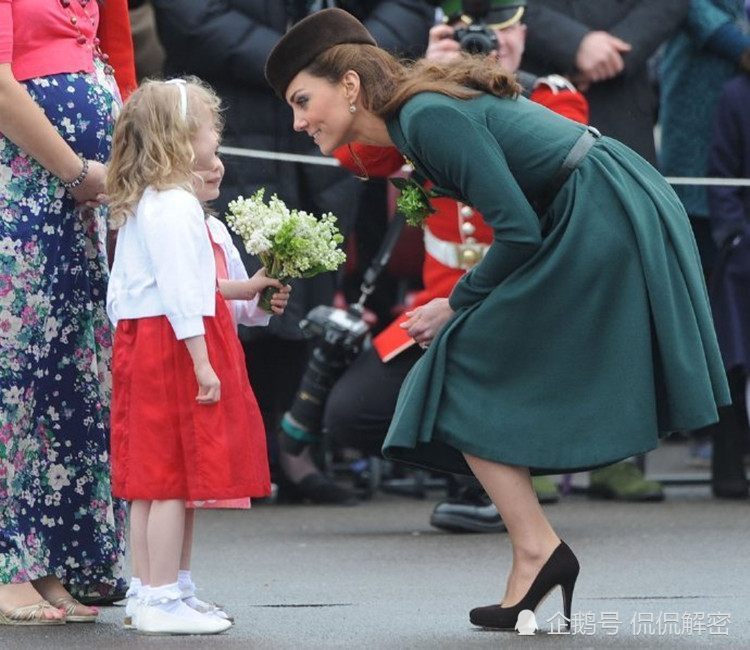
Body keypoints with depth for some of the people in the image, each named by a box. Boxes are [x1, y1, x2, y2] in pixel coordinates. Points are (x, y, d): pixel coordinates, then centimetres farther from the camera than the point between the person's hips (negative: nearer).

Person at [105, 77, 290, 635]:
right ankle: (162, 600, -6)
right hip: (176, 348, -11)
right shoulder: (176, 207, -16)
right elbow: (181, 293, -21)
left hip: (143, 342, 11)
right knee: (173, 478, -7)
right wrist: (203, 364, -21)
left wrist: (243, 290, 26)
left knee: (157, 480, 13)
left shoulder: (141, 206, 18)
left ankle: (161, 592, 18)